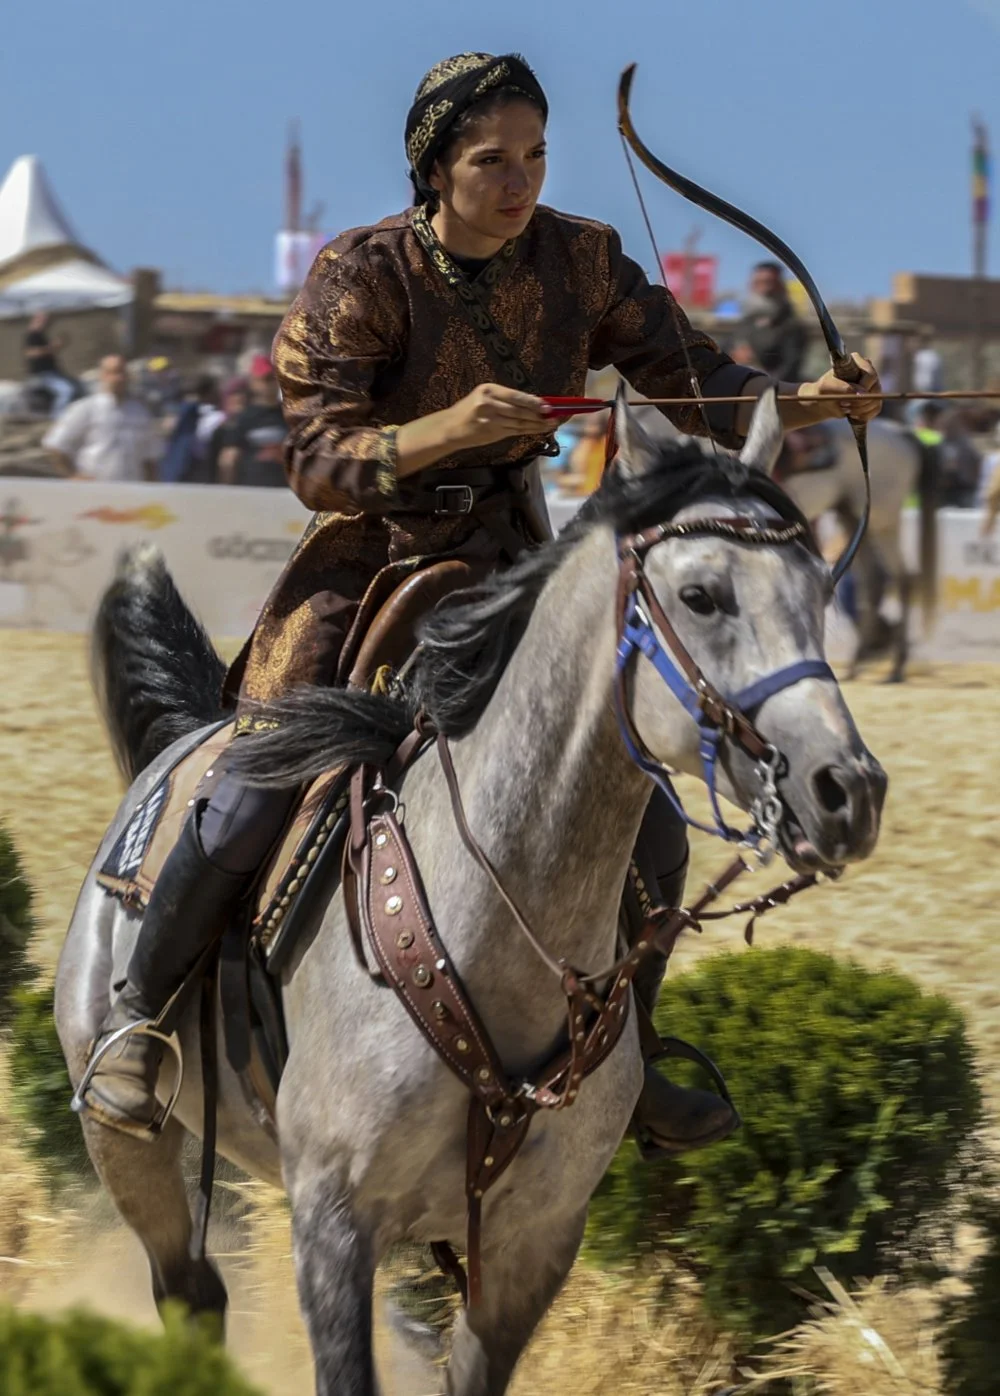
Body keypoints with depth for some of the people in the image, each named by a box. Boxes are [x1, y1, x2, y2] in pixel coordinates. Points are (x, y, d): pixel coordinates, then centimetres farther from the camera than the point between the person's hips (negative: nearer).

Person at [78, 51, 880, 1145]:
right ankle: (139, 1011, 8)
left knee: (649, 832, -1)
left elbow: (697, 385, -7)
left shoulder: (580, 262, -7)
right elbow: (318, 465, -22)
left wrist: (810, 400, -27)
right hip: (368, 557, -4)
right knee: (250, 807, -15)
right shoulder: (360, 277, -18)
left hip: (507, 561, 4)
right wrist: (451, 427, -39)